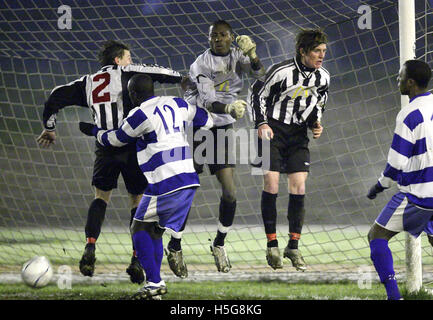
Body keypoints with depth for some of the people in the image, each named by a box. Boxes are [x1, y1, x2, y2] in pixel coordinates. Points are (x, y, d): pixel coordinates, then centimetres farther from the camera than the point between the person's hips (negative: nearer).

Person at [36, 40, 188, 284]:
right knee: (138, 200, 9)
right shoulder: (124, 73, 7)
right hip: (131, 143, -3)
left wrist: (50, 128, 27)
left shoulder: (88, 83, 18)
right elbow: (154, 73, -4)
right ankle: (137, 259, -2)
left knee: (101, 197, 19)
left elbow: (57, 96, 16)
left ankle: (90, 248, -3)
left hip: (105, 148, 3)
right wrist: (182, 78, 9)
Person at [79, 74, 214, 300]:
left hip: (165, 183, -8)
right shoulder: (175, 103, 11)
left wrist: (93, 131, 28)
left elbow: (116, 139, 10)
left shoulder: (139, 115, -8)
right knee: (154, 231, 16)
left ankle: (154, 282, -6)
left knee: (140, 228, 4)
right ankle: (155, 283, 14)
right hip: (189, 179, 8)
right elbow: (206, 120, 25)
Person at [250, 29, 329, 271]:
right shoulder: (281, 71, -15)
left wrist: (317, 123, -1)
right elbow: (257, 93, -4)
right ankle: (272, 245, -1)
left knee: (298, 187, -5)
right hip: (273, 131, -4)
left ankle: (293, 247, 4)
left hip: (298, 135, 4)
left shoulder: (323, 77, 1)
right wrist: (261, 123, -12)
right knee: (271, 183, -11)